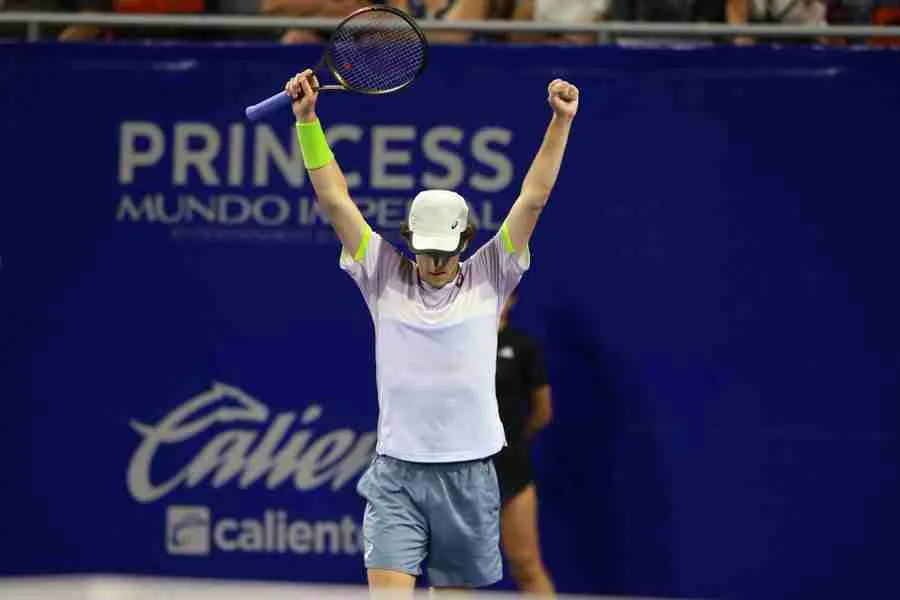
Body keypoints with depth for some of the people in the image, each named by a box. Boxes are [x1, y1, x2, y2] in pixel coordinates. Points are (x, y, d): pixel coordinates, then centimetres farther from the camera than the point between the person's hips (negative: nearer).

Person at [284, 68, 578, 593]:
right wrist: (307, 118, -6)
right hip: (396, 476, -1)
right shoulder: (385, 278, 4)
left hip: (469, 479, 1)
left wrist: (562, 120, -8)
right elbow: (335, 198, 0)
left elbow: (533, 196, -1)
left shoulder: (488, 280, 4)